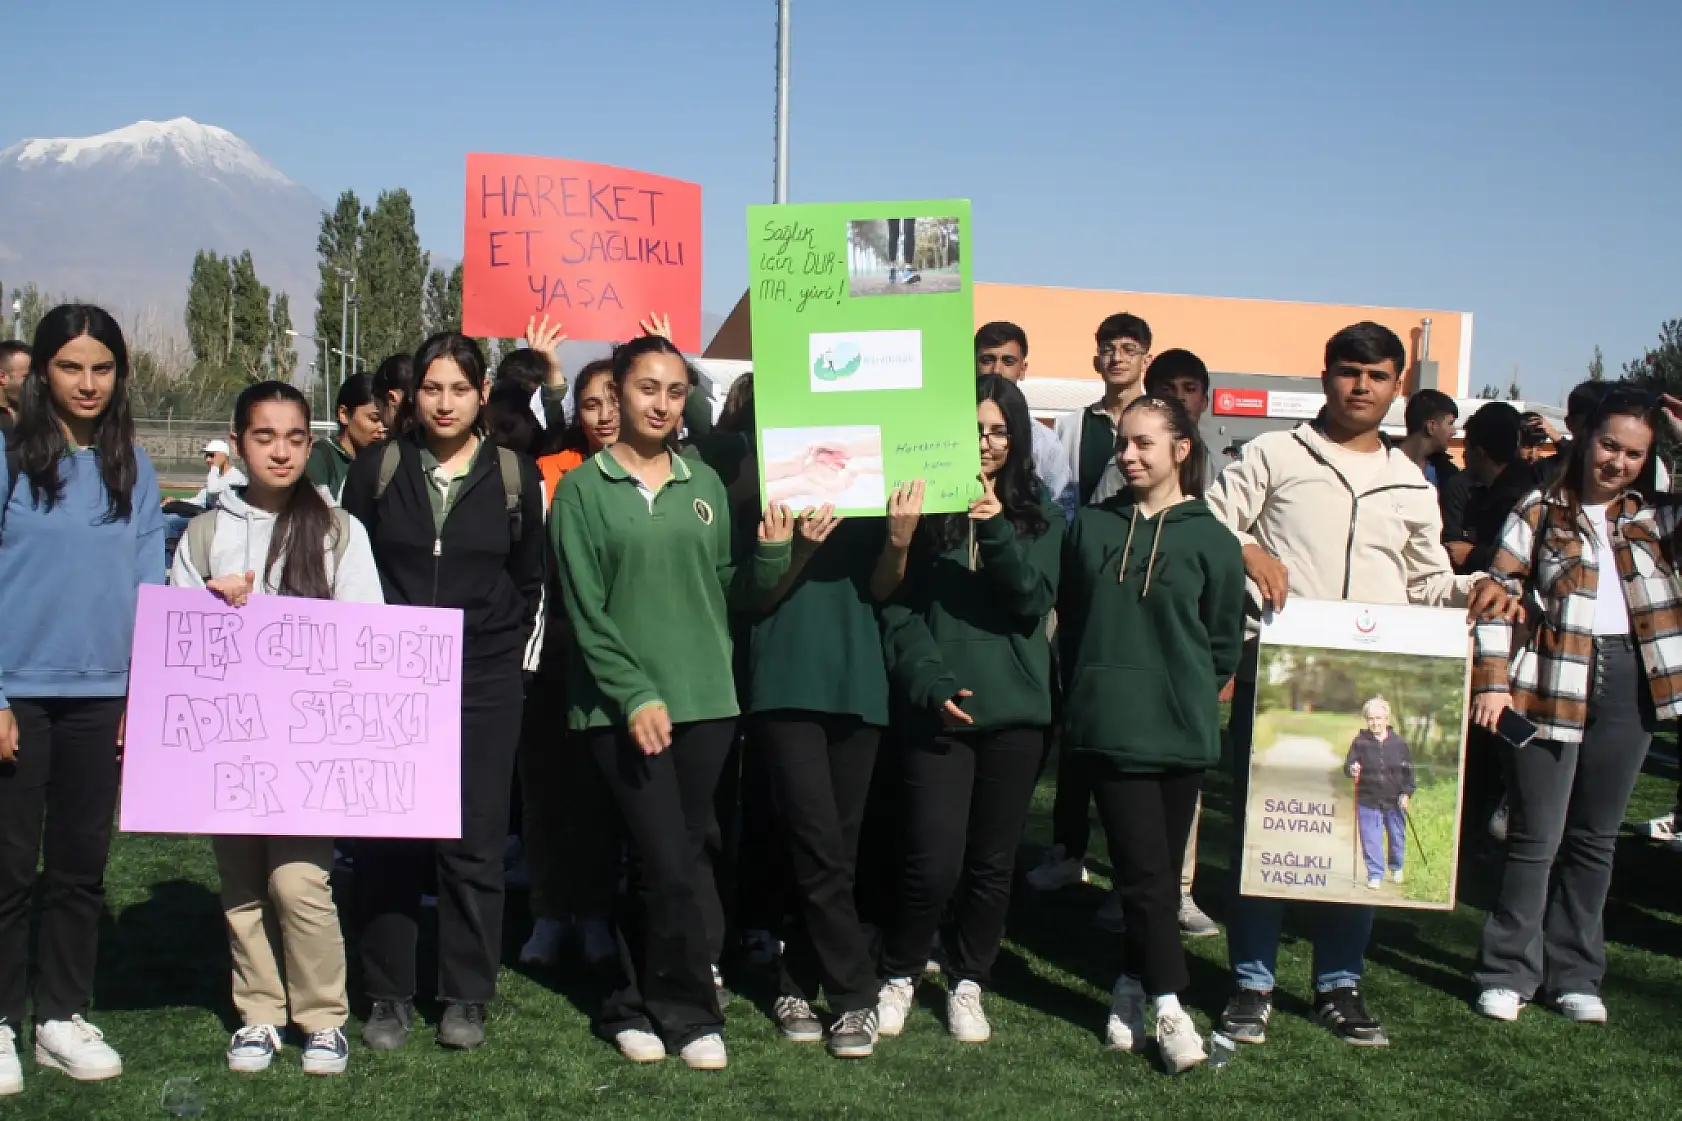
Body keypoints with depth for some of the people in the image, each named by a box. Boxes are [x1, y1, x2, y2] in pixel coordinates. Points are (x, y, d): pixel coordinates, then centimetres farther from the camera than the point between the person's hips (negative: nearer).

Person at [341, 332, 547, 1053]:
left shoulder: (515, 476, 5)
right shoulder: (378, 469, 6)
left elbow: (529, 582, 12)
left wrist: (503, 651, 4)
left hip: (482, 683, 0)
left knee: (474, 841, 0)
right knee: (386, 837, 1)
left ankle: (466, 996, 12)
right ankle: (389, 995, 12)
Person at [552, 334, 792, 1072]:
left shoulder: (704, 484, 12)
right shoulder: (584, 490, 0)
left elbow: (732, 590, 11)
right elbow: (585, 611, -5)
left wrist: (771, 552, -8)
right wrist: (634, 694, -12)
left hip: (704, 699, 4)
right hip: (621, 706, -4)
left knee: (668, 862, 8)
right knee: (669, 865, -7)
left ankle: (636, 1006, 21)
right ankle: (690, 1013, 9)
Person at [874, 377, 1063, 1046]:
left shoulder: (1037, 514, 8)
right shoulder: (923, 508, 2)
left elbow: (1034, 602, -6)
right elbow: (898, 612, -1)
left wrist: (998, 533, -21)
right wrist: (932, 685, -13)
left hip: (1016, 711, 2)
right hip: (939, 709, -2)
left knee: (993, 861, 8)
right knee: (934, 862, -7)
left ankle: (968, 983, 26)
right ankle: (899, 975, 17)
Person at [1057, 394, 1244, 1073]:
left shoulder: (1210, 539, 2)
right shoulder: (1093, 527, 6)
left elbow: (1225, 642, 7)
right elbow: (1072, 619, 12)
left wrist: (1196, 698, 2)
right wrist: (1091, 688, 8)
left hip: (1182, 731, 0)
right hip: (1111, 728, 0)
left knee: (1159, 868, 8)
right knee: (1146, 869, -6)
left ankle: (1132, 989, 21)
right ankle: (1167, 1005, -2)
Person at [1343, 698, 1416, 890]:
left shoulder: (1398, 742, -3)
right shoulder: (1360, 741, -7)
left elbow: (1408, 770, 4)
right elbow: (1348, 765, -4)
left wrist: (1406, 793, -2)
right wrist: (1351, 769, -28)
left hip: (1395, 800, 1)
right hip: (1368, 801, -1)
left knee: (1397, 836, 15)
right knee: (1371, 840, 0)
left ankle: (1396, 868, 38)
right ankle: (1375, 875, 11)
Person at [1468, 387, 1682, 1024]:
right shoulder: (1541, 510, 2)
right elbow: (1503, 594, -1)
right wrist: (1493, 680, -11)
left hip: (1627, 682, 4)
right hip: (1552, 679, -3)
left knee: (1595, 837, 11)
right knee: (1536, 835, -1)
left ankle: (1573, 973, 20)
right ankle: (1509, 972, 9)